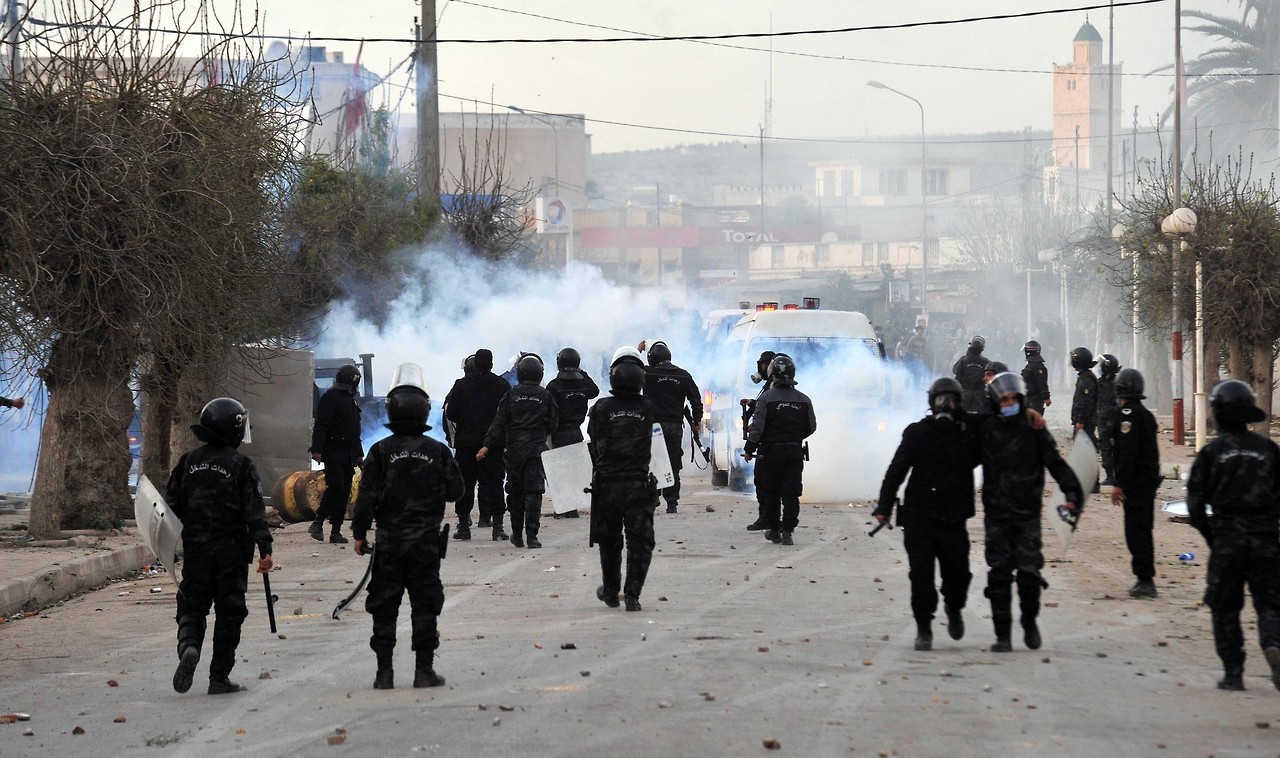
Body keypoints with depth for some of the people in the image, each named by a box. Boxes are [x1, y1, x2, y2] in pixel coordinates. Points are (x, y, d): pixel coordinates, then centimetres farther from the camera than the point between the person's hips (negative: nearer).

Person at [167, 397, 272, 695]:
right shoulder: (240, 464, -7)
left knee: (192, 607, 11)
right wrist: (264, 548, -13)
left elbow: (171, 506, 7)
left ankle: (188, 647, -19)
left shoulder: (188, 462, 5)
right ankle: (219, 677, 9)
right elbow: (254, 511, -13)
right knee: (229, 613, 7)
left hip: (194, 550, 3)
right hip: (231, 551, -3)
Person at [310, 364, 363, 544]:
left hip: (348, 455, 8)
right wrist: (317, 450, -21)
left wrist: (359, 454, 28)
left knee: (344, 492, 4)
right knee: (335, 487, -17)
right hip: (333, 453, -8)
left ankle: (336, 531, 5)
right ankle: (317, 523, -7)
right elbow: (320, 426, -14)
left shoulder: (351, 401, 21)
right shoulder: (330, 398, -6)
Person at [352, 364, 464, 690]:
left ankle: (384, 672, 5)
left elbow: (367, 495, -6)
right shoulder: (437, 451, -4)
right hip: (426, 540, 1)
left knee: (384, 605, 6)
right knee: (425, 604, 6)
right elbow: (455, 490, 2)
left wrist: (359, 532, 2)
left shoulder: (381, 451, -7)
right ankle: (424, 670, 6)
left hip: (389, 540, 0)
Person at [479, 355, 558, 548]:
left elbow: (499, 421, -6)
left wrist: (487, 445, -5)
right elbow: (553, 423, 3)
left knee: (515, 492, 10)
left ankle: (517, 535, 16)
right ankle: (531, 535, -10)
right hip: (536, 450, -1)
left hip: (514, 450, 1)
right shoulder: (546, 396, -2)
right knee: (534, 492, -1)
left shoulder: (511, 394, -2)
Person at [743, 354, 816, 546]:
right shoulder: (803, 400, 1)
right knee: (791, 493, 2)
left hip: (771, 452, -2)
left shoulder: (767, 397, -10)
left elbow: (758, 426, -10)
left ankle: (774, 530, 16)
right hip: (795, 452, 2)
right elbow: (811, 427, 8)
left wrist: (749, 449, -2)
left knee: (771, 493, 10)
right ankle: (787, 530, -7)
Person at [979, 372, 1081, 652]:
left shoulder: (1034, 430, 0)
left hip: (1028, 513, -1)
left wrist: (1072, 493, -14)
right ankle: (1002, 635, 6)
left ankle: (1029, 621, 20)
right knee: (999, 573, 0)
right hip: (996, 514, 1)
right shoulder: (987, 430, 3)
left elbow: (1055, 463, -2)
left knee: (1029, 571, -6)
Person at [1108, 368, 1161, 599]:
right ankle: (1146, 580, 20)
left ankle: (1145, 580, -8)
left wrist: (1118, 484, -21)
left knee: (1135, 531, -7)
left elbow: (1127, 453, -22)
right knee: (1143, 530, 15)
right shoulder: (1146, 414, 15)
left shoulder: (1127, 414, -15)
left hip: (1136, 482, -10)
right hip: (1150, 479, 10)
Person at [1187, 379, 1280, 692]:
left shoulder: (1211, 452, 0)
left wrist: (1210, 536, 10)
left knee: (1225, 608, 10)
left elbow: (1195, 502, 0)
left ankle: (1233, 672, 9)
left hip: (1226, 537, -1)